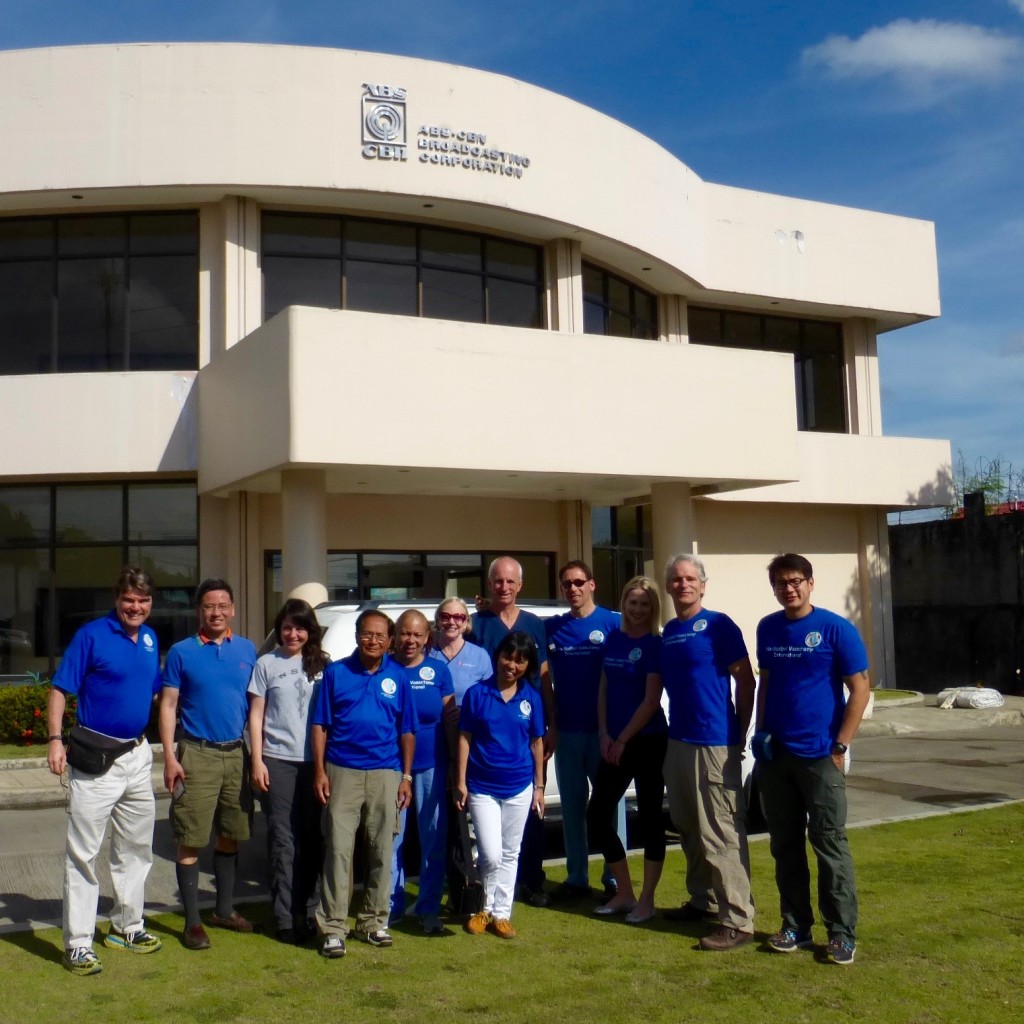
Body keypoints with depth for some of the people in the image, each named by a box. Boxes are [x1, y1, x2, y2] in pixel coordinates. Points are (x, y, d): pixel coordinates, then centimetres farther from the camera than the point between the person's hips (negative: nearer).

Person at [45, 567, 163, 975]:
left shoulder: (150, 639, 7)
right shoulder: (91, 635, -10)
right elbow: (60, 690, -11)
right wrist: (55, 739, -21)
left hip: (137, 754, 7)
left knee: (136, 848, 16)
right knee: (83, 852, -2)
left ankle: (127, 926, 31)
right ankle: (78, 944, 5)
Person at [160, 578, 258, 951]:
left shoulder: (247, 650, 8)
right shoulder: (182, 652, -1)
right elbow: (168, 705, -2)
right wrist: (170, 757, -10)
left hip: (236, 753, 4)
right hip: (197, 755, -4)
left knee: (230, 835, 12)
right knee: (191, 840, -2)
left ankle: (224, 909, 26)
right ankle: (192, 921, 6)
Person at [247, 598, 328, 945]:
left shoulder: (321, 664, 10)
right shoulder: (266, 665, 6)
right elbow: (256, 715, 5)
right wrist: (257, 760, -3)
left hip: (315, 761, 2)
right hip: (278, 761, -2)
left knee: (313, 838, 4)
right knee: (284, 841, 0)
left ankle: (308, 911, 16)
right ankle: (286, 919, 5)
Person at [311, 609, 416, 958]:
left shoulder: (398, 678, 8)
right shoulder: (336, 673, 4)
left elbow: (407, 731, 11)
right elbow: (320, 725, 4)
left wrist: (406, 776, 5)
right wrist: (320, 771, -4)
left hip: (385, 773, 2)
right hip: (342, 772, -2)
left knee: (381, 850, 8)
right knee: (339, 849, -4)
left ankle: (373, 920, 21)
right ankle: (334, 927, 2)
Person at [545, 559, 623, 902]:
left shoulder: (612, 623, -3)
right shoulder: (551, 628, 6)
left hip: (603, 729, -3)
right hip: (567, 731, 3)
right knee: (572, 806, 10)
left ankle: (614, 879, 13)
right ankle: (576, 878, 20)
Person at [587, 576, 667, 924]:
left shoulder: (655, 645, -9)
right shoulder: (613, 639, 8)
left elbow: (651, 701, -12)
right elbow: (604, 690, 11)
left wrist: (622, 740, -10)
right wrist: (604, 735, 0)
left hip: (648, 742, -6)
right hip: (613, 744, 6)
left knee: (649, 819, 3)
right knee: (597, 817, 6)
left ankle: (646, 900, 14)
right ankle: (624, 893, 20)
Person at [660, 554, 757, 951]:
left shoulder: (718, 625, -8)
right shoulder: (669, 632, 12)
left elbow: (746, 681, -8)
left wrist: (739, 736, -7)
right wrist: (674, 732, 13)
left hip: (714, 744, -8)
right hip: (678, 742, 8)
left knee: (722, 834, -6)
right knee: (689, 830, 17)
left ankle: (737, 921, -2)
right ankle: (702, 900, 31)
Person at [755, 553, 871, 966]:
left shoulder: (836, 629, -7)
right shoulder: (767, 629, 7)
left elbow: (860, 689, -6)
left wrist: (839, 747, -11)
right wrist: (761, 732, 5)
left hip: (820, 755, -5)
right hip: (774, 754, 5)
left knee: (829, 843, 1)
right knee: (785, 844, 11)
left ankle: (842, 933, 11)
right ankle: (795, 926, 23)